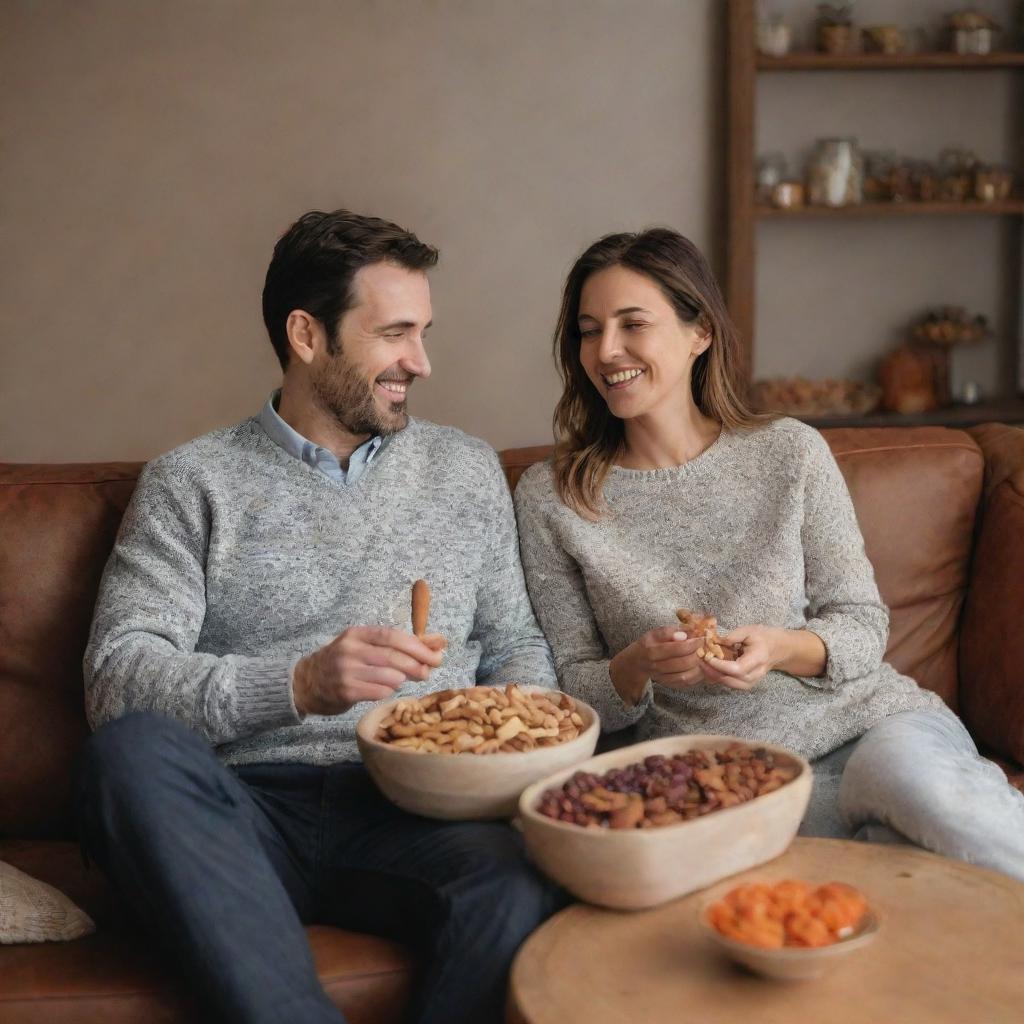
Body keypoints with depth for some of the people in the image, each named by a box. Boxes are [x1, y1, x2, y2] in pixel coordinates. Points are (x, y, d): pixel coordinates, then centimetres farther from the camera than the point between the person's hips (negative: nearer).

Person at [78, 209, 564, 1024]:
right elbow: (117, 678, -5)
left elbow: (515, 641, 21)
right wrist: (297, 686, -21)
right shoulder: (193, 483, 7)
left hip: (414, 810, 1)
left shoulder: (467, 470, 18)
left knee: (524, 871, -35)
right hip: (247, 813, 0)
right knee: (135, 749, -35)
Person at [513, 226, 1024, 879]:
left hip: (864, 721, 2)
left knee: (909, 774, -35)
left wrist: (780, 649, -16)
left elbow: (864, 625, 5)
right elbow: (575, 693, 4)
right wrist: (635, 667, -19)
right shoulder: (550, 498, 0)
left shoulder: (791, 452, 1)